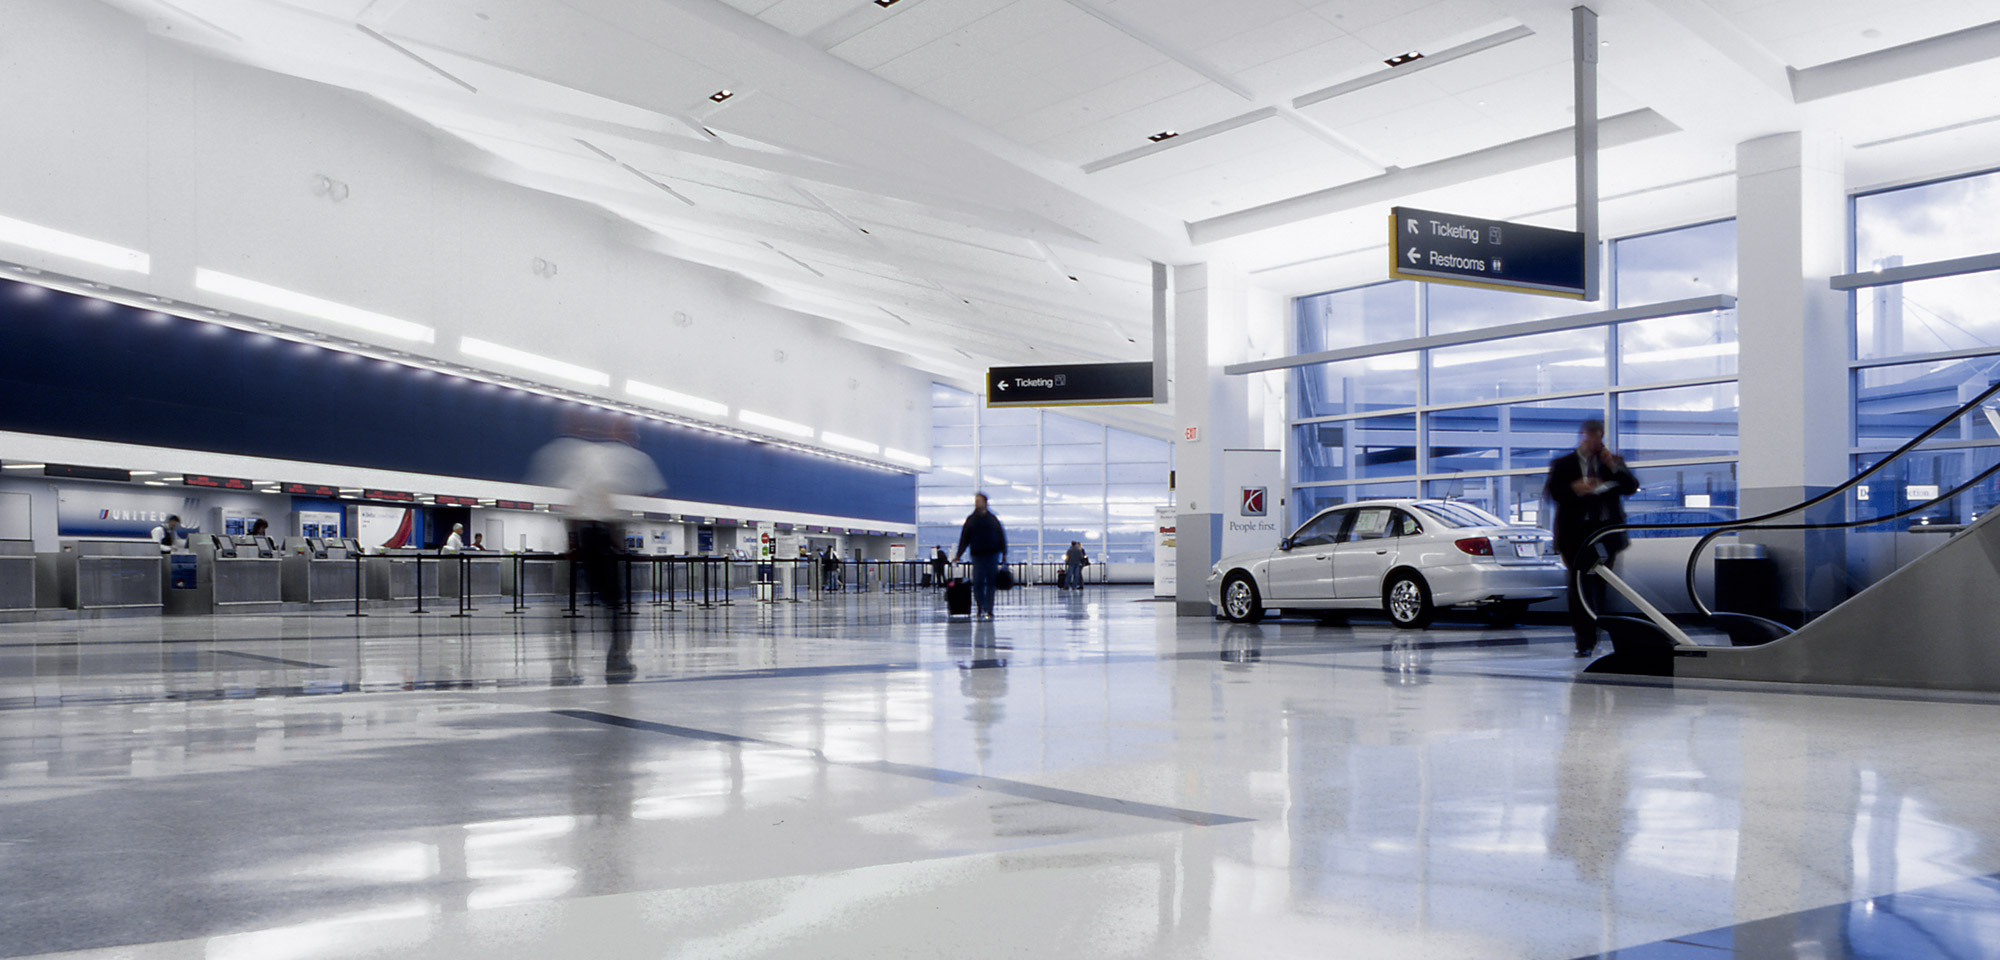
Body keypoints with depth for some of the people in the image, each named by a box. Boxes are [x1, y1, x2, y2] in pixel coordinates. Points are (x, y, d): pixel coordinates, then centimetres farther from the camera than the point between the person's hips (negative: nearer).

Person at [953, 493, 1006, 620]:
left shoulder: (993, 519, 7)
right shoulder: (970, 520, 7)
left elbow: (1001, 536, 9)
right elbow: (964, 538, 7)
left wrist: (1004, 553, 3)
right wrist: (958, 555, 0)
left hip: (992, 555, 0)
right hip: (977, 556, 0)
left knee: (991, 583, 0)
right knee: (977, 583, -8)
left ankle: (989, 611, 5)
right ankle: (981, 608, 6)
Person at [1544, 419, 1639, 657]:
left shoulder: (1614, 461, 14)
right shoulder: (1562, 464, 7)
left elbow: (1631, 487, 3)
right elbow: (1550, 492, -3)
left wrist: (1613, 467, -9)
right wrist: (1574, 488, -19)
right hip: (1576, 533, -2)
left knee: (1601, 585, 5)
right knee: (1579, 586, -4)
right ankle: (1584, 640, 0)